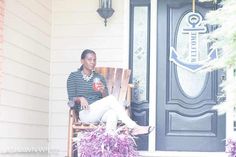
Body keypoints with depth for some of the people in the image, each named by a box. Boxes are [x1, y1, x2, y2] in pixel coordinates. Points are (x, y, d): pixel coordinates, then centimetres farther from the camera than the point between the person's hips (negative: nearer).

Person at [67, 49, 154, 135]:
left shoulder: (99, 78, 17)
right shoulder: (74, 76, 7)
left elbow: (105, 98, 11)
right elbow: (71, 100, 2)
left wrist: (103, 91, -11)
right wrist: (80, 99, -20)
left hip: (100, 113, 4)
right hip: (86, 113, -4)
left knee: (112, 112, -35)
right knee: (111, 98, -28)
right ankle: (134, 127, -32)